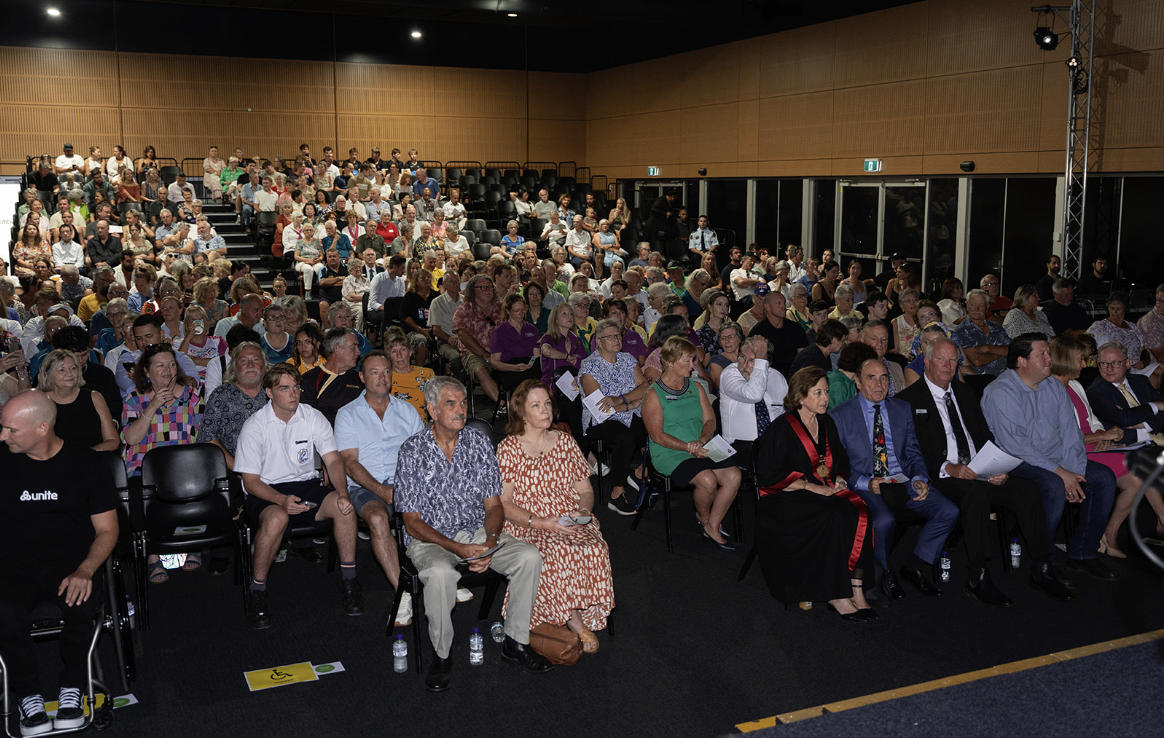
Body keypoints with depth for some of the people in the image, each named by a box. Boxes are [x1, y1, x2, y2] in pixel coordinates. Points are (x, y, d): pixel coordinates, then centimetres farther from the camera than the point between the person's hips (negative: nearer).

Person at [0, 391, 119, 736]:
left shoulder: (86, 463, 2)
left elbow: (107, 529, 3)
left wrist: (84, 570, -15)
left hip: (72, 565, -1)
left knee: (81, 606, -34)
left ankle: (72, 689, -9)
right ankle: (28, 696, -9)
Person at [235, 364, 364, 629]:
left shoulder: (314, 418, 1)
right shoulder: (254, 426, -8)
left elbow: (333, 460, -3)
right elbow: (250, 481, -10)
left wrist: (342, 493, -24)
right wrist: (283, 500, -29)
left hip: (306, 485, 3)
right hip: (266, 493, -3)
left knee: (343, 506, -26)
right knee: (277, 517, -38)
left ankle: (348, 581, -10)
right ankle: (256, 592, -18)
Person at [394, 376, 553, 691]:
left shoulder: (480, 443, 2)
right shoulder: (413, 450, -9)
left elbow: (493, 505, 4)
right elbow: (412, 522, -10)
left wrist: (490, 541, -17)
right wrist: (456, 548, -23)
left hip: (478, 533, 4)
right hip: (429, 538, -4)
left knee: (529, 557, -19)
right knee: (440, 573, -37)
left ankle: (516, 642, -2)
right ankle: (441, 655, -13)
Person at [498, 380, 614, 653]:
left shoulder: (565, 442, 14)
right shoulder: (508, 449, 1)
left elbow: (585, 490, 16)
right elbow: (504, 503, -5)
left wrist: (583, 510, -7)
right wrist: (541, 523, -18)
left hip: (574, 525, 3)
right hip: (528, 527, -3)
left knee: (595, 550, -29)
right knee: (556, 553, -35)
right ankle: (577, 625, -19)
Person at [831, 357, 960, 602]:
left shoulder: (902, 409, 15)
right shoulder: (840, 416, 0)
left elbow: (913, 452, 15)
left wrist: (919, 479, -6)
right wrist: (865, 483, -19)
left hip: (903, 481, 5)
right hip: (865, 486, -4)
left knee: (949, 511, -17)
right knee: (883, 521, -34)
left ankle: (916, 566, 2)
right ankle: (882, 575, -6)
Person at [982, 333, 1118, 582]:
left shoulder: (1054, 387, 10)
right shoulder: (1001, 392, -13)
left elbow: (1070, 432, 7)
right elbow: (1014, 445, -20)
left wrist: (1074, 473, -9)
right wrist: (1060, 473, -21)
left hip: (1056, 460, 8)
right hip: (1016, 465, -7)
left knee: (1105, 477, -9)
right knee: (1054, 486, -33)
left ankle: (1082, 554, -2)